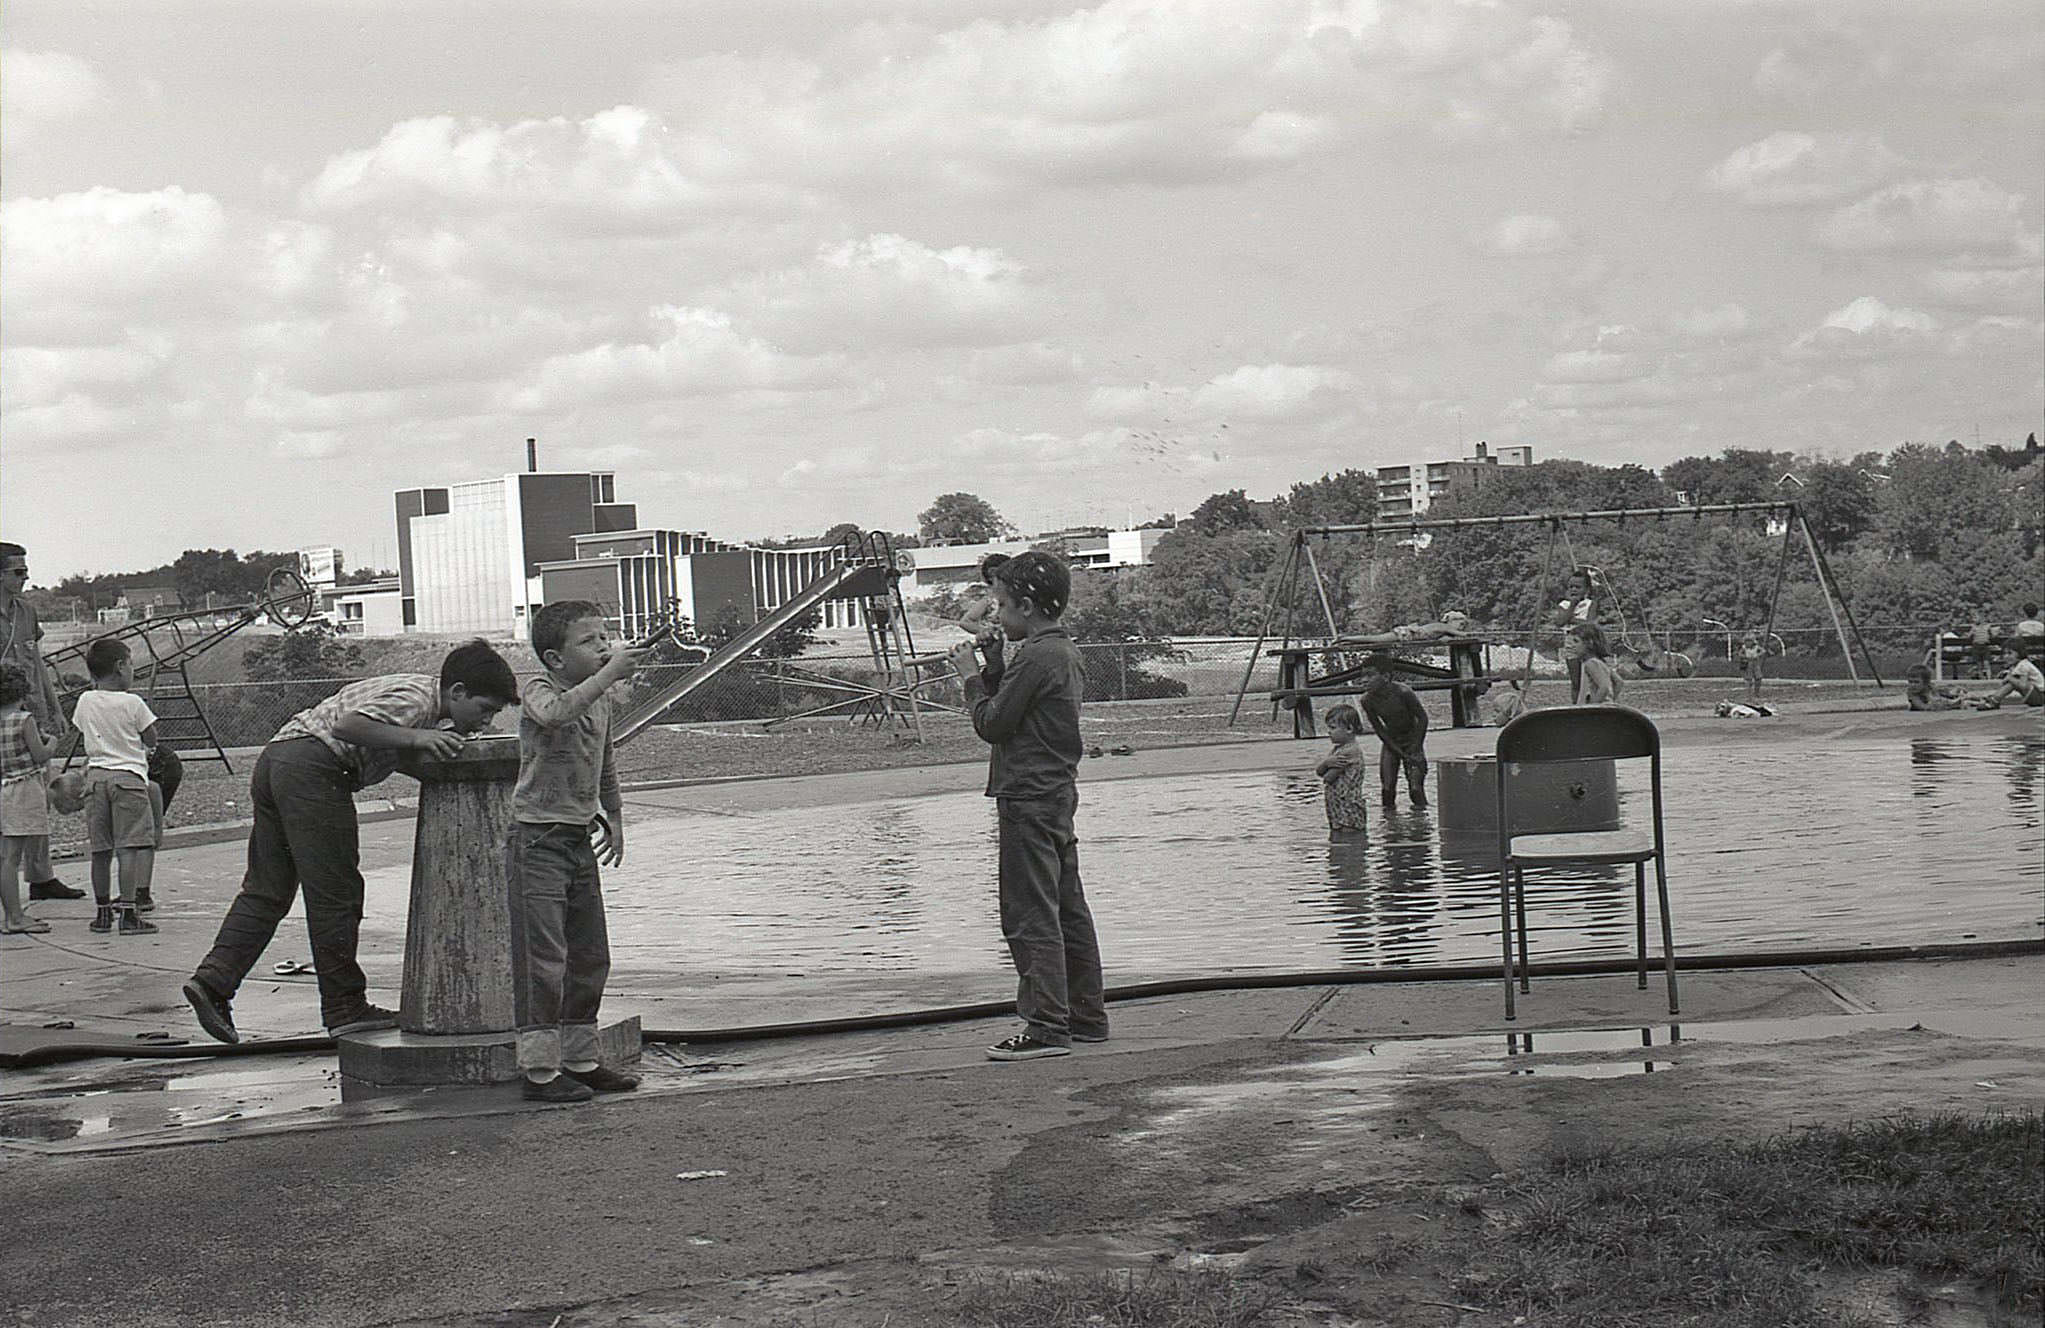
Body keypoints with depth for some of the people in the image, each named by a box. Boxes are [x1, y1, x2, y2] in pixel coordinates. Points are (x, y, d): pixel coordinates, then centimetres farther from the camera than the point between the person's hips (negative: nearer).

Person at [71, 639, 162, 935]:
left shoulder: (85, 702, 5)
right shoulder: (133, 703, -8)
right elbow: (151, 740, 0)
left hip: (95, 774, 5)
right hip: (129, 775, -5)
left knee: (101, 849, 11)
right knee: (130, 846, -7)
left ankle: (103, 911, 17)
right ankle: (129, 911, -14)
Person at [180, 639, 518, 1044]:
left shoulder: (414, 692, 23)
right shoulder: (416, 697, -9)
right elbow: (348, 725, -22)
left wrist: (440, 742, 4)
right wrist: (415, 738, -25)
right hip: (313, 766, -10)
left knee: (266, 891, 10)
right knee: (335, 893, -3)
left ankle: (213, 980, 0)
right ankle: (345, 1009, 3)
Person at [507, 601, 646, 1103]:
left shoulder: (600, 701, 10)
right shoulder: (539, 690, -12)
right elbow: (557, 713, -37)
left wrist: (613, 817, 24)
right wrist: (609, 673, -36)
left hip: (580, 841, 8)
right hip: (537, 841, -8)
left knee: (590, 957, 12)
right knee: (543, 958, -8)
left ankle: (580, 1060, 23)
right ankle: (540, 1070, -3)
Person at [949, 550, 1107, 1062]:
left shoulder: (1034, 657, -16)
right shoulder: (1066, 652, 14)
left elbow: (992, 723, -13)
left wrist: (972, 677, -2)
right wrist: (990, 673, 12)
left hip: (1029, 798, -10)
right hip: (1059, 793, 10)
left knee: (1030, 915, -8)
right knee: (1068, 910, 14)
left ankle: (1047, 1027, -9)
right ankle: (1087, 1016, 19)